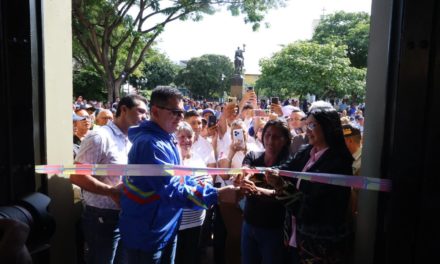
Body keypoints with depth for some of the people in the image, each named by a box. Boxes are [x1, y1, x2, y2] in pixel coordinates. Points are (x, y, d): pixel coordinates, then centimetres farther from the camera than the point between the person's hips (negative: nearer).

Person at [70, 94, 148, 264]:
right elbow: (76, 176, -21)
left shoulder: (131, 141, 10)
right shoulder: (100, 137, -15)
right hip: (103, 218, -8)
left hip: (126, 216, 8)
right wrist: (112, 191, -25)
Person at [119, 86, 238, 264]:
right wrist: (217, 195, -31)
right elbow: (171, 191, -31)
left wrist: (213, 190, 0)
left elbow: (178, 178, 12)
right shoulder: (150, 143, -26)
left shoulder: (166, 139, 7)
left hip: (166, 228, 9)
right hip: (147, 234, -9)